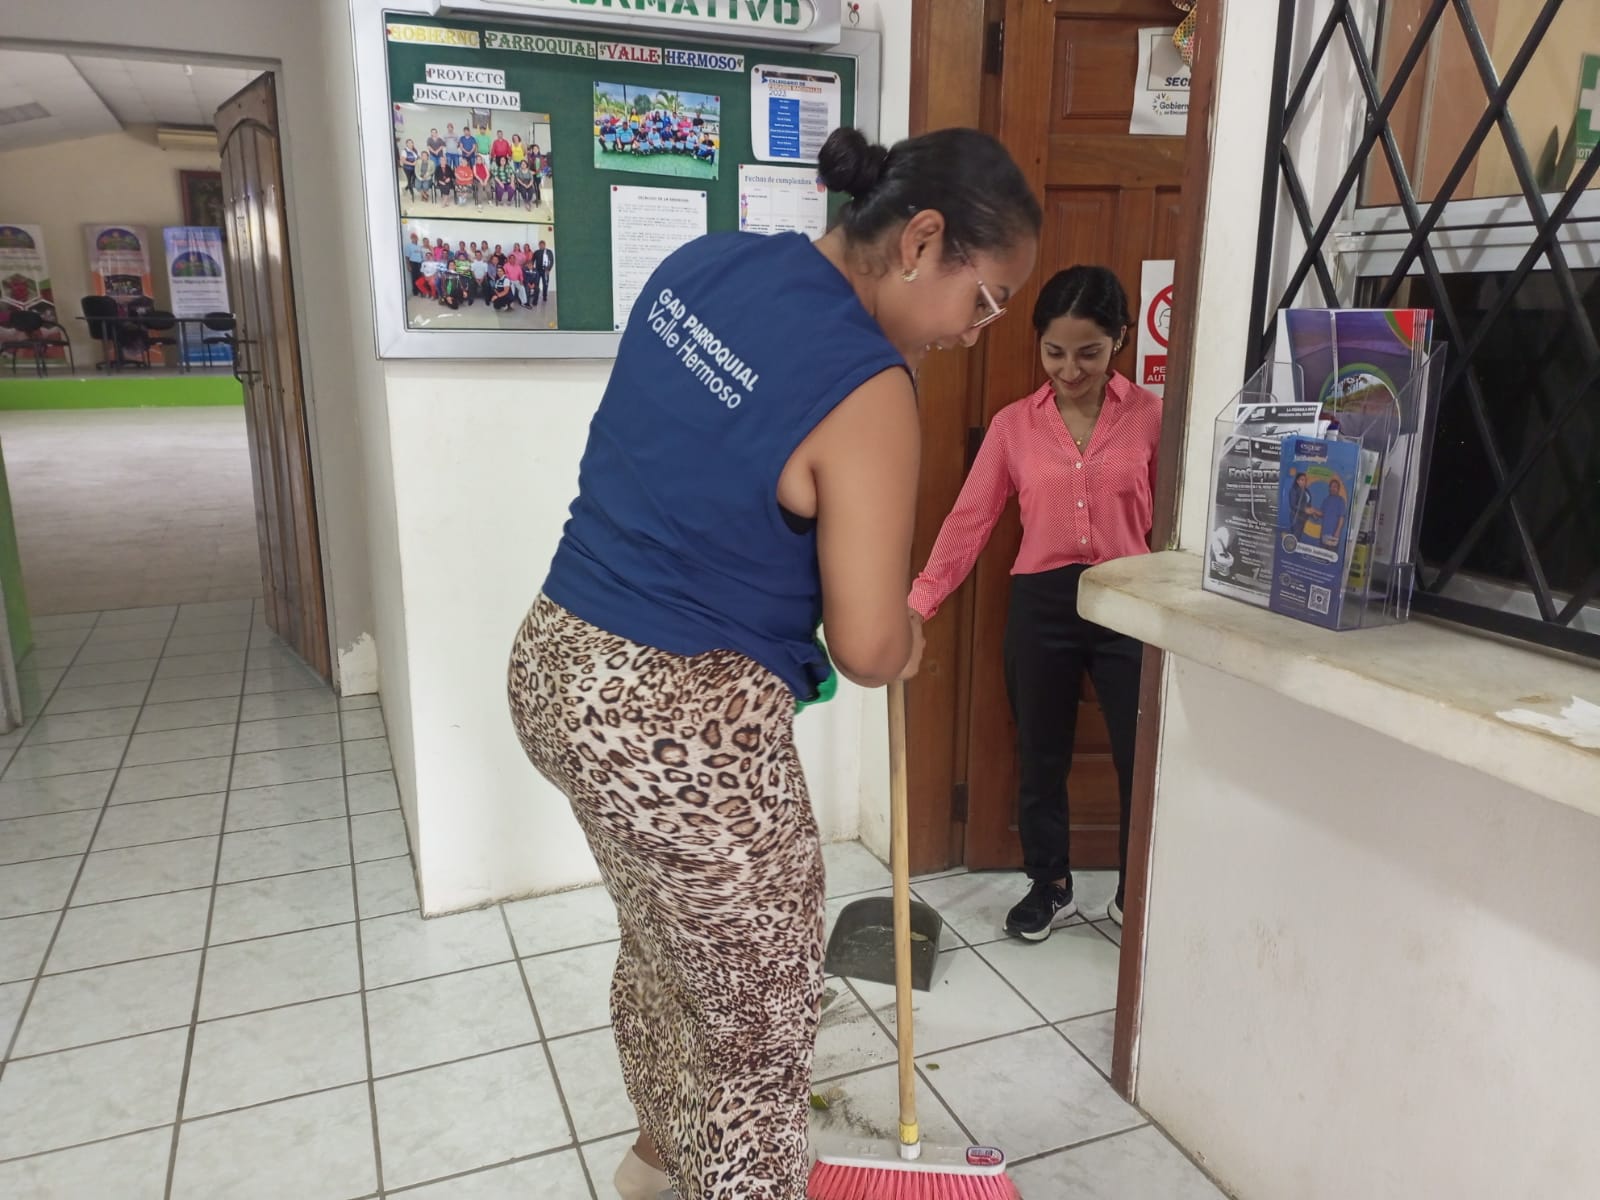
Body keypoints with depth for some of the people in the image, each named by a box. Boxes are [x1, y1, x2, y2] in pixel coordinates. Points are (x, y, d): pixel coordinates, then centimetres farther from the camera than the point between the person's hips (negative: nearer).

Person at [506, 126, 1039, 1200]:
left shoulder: (703, 261, 4)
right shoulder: (865, 386, -20)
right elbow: (868, 647, -19)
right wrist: (906, 642, 4)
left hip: (561, 662, 9)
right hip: (684, 725, -9)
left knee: (665, 942, 31)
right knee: (764, 1027, 14)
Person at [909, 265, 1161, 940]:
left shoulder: (1151, 416, -1)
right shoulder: (1013, 424, 2)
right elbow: (969, 519, -1)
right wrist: (919, 602, -8)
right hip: (1040, 605, 1)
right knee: (1041, 757, 13)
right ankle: (1049, 886, 34)